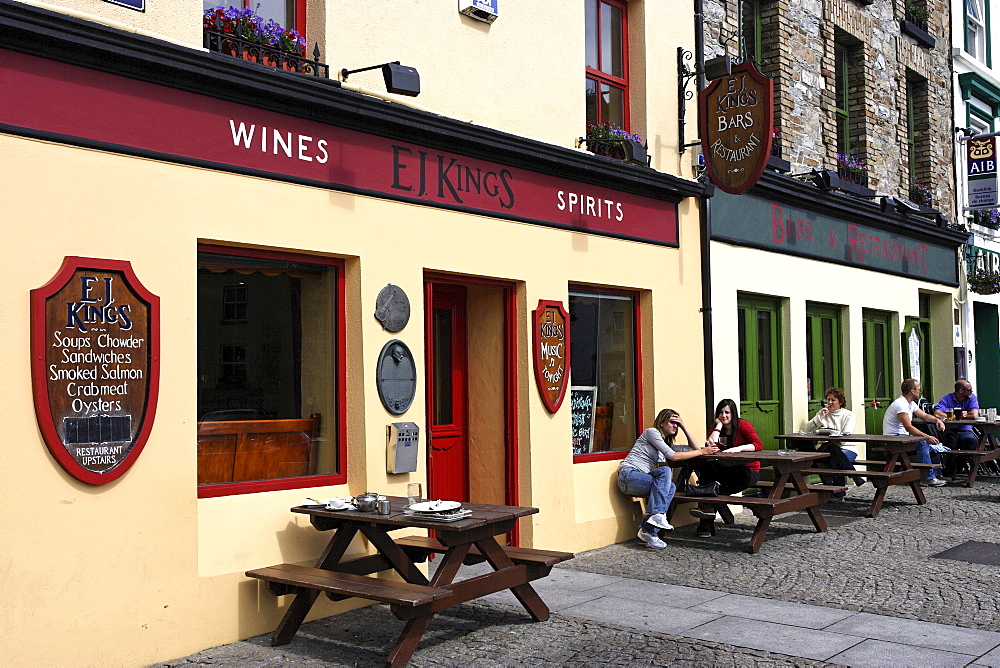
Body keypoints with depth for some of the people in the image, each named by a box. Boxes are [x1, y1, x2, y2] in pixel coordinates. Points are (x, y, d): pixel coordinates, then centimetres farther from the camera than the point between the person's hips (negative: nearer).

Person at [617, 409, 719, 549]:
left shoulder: (667, 443, 23)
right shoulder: (651, 432, -3)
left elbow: (695, 448, 20)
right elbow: (673, 456, -12)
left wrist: (684, 427, 14)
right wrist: (702, 452, -12)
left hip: (641, 480, 8)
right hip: (628, 475, -8)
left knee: (671, 487, -18)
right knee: (665, 471, -27)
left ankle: (648, 530, -24)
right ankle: (657, 514, -35)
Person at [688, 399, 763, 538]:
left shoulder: (743, 425, -4)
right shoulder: (716, 428, 10)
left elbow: (758, 445, -16)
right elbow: (711, 445, -10)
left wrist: (739, 448, -30)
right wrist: (719, 425, -6)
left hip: (748, 468, -4)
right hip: (726, 469, 4)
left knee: (745, 477, -42)